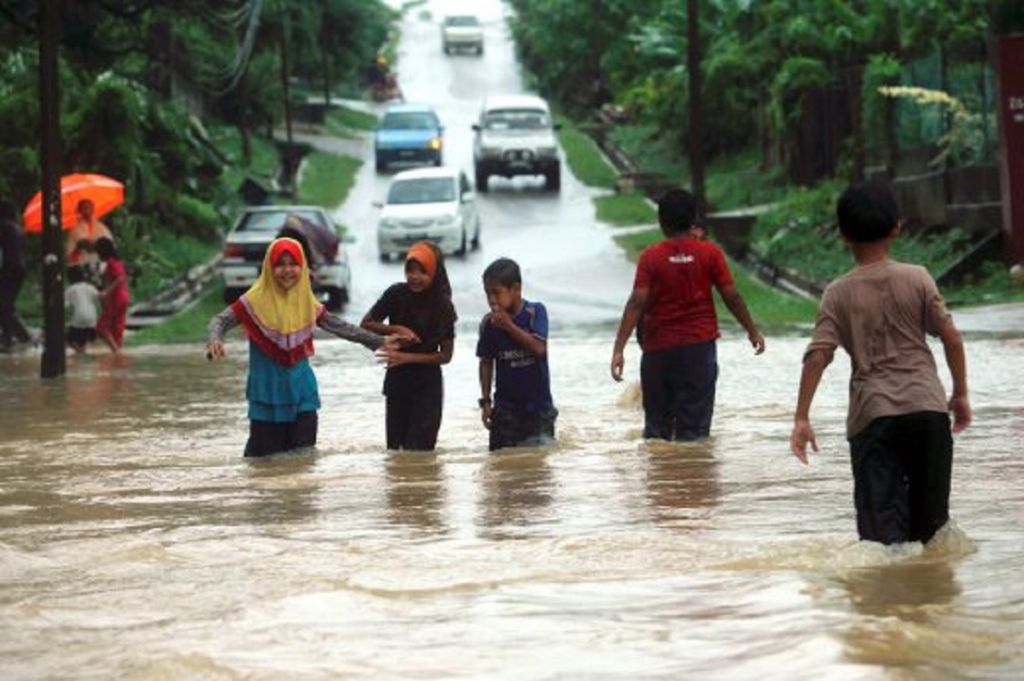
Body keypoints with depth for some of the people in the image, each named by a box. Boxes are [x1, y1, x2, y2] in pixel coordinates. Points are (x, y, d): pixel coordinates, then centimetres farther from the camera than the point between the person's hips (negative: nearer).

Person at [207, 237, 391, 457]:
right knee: (264, 456, -2)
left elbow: (341, 327, 14)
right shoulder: (256, 301, -7)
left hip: (301, 392, 4)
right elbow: (221, 321, -7)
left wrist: (379, 342, 13)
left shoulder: (308, 303, 5)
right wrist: (215, 340, -29)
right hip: (267, 394, -3)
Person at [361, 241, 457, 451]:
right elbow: (366, 324, -2)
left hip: (427, 383, -2)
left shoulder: (443, 306, -9)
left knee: (419, 449, -11)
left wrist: (408, 357, -18)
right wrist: (396, 330, -18)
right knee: (394, 447, 9)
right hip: (397, 379, 2)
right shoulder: (397, 294, -8)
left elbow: (446, 355, -8)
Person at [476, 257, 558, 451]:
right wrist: (485, 401, 3)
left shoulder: (535, 312, -8)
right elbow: (486, 362, 6)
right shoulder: (489, 323, -2)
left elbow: (538, 348, -20)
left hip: (538, 407, -2)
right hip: (505, 409, 2)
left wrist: (509, 326, -21)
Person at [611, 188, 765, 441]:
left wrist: (619, 349, -14)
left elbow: (637, 303, -12)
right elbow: (731, 296, -2)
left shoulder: (650, 257, -5)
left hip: (658, 351, 0)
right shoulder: (709, 253, -3)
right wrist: (753, 331, 12)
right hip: (699, 346, 0)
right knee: (694, 428, 1)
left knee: (657, 428, 10)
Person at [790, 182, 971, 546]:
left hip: (872, 413, -1)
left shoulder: (838, 293, -1)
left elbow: (817, 356, -7)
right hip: (927, 405, 1)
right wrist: (960, 393, 12)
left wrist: (801, 418, -4)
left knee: (883, 527, -6)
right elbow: (951, 338, -1)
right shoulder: (917, 278, 0)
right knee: (930, 517, 14)